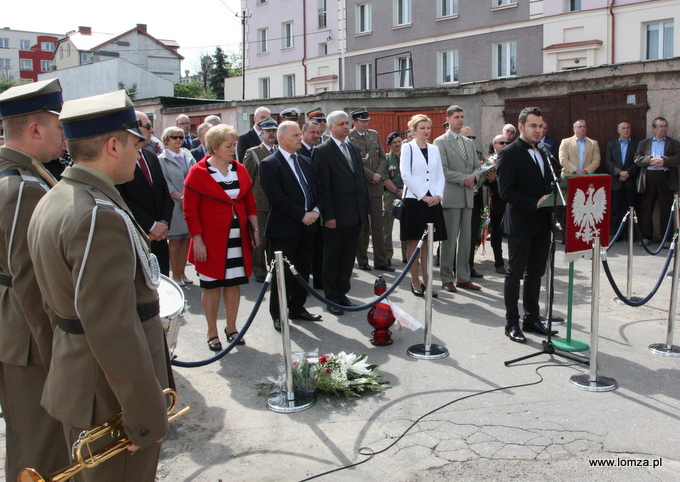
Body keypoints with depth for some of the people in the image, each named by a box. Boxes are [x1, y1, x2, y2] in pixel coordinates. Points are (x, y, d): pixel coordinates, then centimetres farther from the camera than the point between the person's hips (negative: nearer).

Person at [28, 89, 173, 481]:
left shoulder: (52, 201, 7)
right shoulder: (101, 216, -26)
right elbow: (113, 329, -29)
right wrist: (147, 418, -23)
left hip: (76, 381, 10)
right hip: (113, 397, -10)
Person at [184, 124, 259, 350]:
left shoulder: (240, 170, 6)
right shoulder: (198, 173, -9)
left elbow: (250, 202, 13)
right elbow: (190, 211, -9)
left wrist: (255, 230, 6)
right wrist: (197, 241, -12)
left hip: (238, 239, 5)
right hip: (211, 241, -4)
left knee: (234, 283, 11)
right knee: (212, 286, 5)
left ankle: (231, 328, 26)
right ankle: (212, 332, 18)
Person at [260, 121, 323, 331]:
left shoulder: (306, 162, 15)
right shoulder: (269, 164, -9)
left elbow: (317, 189, 16)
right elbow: (277, 197, -17)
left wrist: (315, 210, -4)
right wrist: (302, 215, -16)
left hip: (307, 227, 7)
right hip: (283, 229, -7)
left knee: (303, 270, 13)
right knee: (282, 273, 1)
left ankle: (297, 308, 26)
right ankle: (278, 314, 13)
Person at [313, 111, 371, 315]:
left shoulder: (355, 150, 15)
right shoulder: (322, 151, -7)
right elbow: (323, 186, -12)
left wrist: (366, 209, 12)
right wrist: (328, 215, -16)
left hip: (356, 215, 6)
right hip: (336, 217, -6)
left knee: (348, 257, 12)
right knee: (332, 258, 5)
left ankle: (342, 293, 24)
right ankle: (331, 298, 15)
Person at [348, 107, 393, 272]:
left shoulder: (374, 135, 13)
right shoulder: (348, 138, -5)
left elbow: (382, 157, 13)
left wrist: (379, 174, -3)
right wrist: (371, 175, -14)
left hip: (376, 186, 5)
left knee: (378, 225, 4)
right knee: (362, 227, 3)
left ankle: (380, 261, 8)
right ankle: (362, 261, 12)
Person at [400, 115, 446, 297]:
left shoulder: (434, 149, 13)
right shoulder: (407, 148, 0)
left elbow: (440, 176, 12)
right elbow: (406, 175, -9)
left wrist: (438, 195, -5)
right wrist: (423, 196, -13)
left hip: (433, 201, 4)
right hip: (414, 200, -4)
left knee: (427, 243, 7)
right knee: (413, 242, 0)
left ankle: (426, 281, 11)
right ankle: (415, 282, 7)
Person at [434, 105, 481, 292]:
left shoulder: (469, 142, 18)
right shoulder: (440, 142, -3)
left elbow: (477, 166, 18)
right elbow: (442, 170, -12)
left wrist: (474, 176, -4)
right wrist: (464, 178, -16)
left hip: (468, 197, 6)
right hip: (451, 197, -6)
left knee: (466, 238, 8)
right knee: (450, 239, -3)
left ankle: (463, 278, 15)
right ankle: (446, 279, 6)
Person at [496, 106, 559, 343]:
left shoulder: (543, 153, 16)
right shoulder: (509, 153, -8)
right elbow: (506, 192, -15)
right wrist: (534, 204, -22)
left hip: (542, 224, 7)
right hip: (520, 224, -7)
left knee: (536, 273, 14)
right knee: (515, 274, 1)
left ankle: (532, 319, 24)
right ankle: (512, 323, 9)